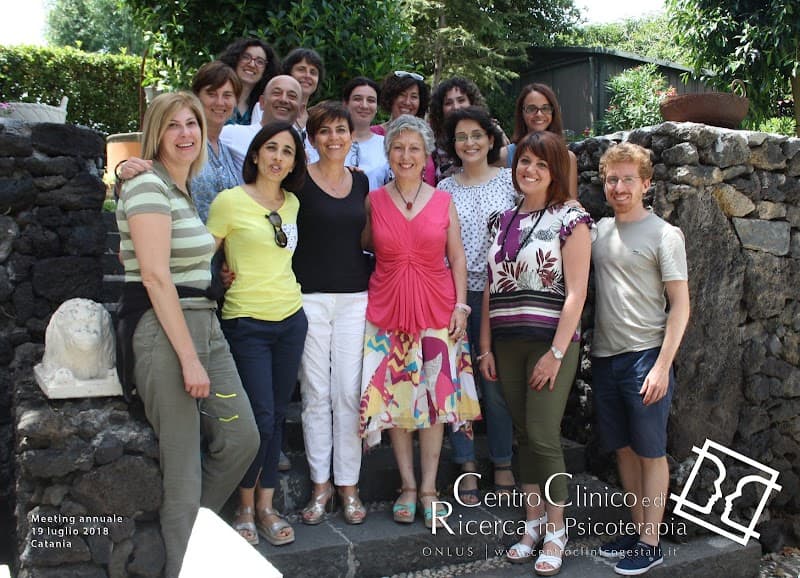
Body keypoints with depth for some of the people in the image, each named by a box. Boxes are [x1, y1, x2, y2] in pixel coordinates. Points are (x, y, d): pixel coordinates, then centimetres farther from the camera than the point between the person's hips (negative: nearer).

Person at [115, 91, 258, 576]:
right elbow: (155, 276, -19)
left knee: (242, 438, 11)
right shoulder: (149, 186, -11)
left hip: (203, 322, 9)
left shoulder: (185, 189, 16)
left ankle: (186, 528, 30)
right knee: (183, 463, -1)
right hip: (162, 328, -9)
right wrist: (189, 357, -20)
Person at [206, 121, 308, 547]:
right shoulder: (230, 200, -8)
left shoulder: (292, 203, 10)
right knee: (261, 420, -5)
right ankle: (245, 507, 18)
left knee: (277, 416, 10)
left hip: (291, 318, 6)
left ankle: (266, 506, 23)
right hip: (247, 322, -5)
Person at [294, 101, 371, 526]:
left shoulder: (361, 182, 11)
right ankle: (320, 485, 18)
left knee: (349, 392, 4)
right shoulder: (300, 181, -1)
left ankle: (348, 485, 16)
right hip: (310, 296, -3)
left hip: (355, 296, 3)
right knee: (315, 392, 3)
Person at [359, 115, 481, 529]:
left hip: (437, 309, 0)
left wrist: (461, 305, -3)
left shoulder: (443, 202, 4)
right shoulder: (373, 201, 4)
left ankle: (428, 489, 15)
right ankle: (408, 487, 19)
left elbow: (457, 258, 5)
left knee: (435, 399, 2)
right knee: (394, 398, 4)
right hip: (387, 309, 0)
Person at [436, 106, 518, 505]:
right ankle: (467, 465, 19)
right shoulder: (445, 189, 9)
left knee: (496, 381, 2)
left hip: (496, 293, -2)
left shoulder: (509, 181, 4)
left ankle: (503, 462, 20)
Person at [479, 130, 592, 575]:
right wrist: (486, 346, 7)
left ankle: (556, 531, 13)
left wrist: (556, 352, -16)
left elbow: (575, 292, -10)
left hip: (550, 342, -5)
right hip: (508, 343, 5)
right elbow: (491, 288, 12)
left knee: (543, 436, -5)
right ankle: (533, 522, 23)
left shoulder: (570, 218, -4)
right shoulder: (503, 221, 12)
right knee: (525, 433, 11)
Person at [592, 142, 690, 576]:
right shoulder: (599, 230, 9)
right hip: (604, 356, 6)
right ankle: (636, 532, 28)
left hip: (645, 357, -5)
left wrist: (662, 366, -14)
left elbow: (680, 305, -8)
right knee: (623, 449, 14)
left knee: (650, 452, 4)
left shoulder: (664, 235, -6)